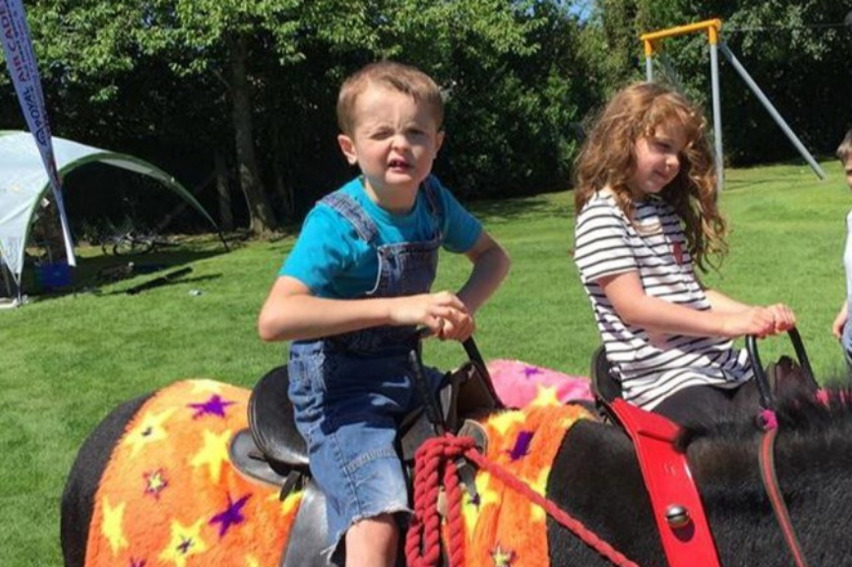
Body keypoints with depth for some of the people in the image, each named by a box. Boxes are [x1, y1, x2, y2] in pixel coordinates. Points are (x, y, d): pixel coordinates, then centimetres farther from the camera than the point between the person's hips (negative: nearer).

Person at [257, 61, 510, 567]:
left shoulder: (435, 201, -2)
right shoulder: (336, 222, -20)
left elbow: (493, 256, 14)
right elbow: (274, 319, -32)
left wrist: (464, 307, -9)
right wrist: (396, 308, -37)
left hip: (406, 373, 7)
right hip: (339, 392, -7)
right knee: (379, 519, -24)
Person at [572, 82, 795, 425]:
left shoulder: (668, 212, 20)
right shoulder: (601, 216, -7)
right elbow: (633, 306, -14)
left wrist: (756, 315, 3)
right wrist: (725, 324, -16)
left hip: (726, 368, 8)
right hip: (665, 384, -8)